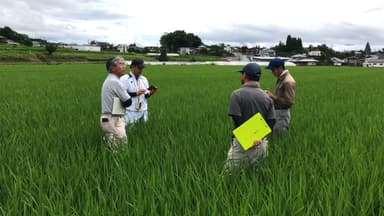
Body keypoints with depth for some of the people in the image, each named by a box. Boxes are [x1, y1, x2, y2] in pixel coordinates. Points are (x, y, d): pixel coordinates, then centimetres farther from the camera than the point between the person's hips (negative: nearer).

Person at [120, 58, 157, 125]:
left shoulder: (144, 79, 15)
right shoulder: (124, 79, -2)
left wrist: (150, 93, -5)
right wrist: (136, 93, -16)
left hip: (143, 111, 5)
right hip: (130, 112, -5)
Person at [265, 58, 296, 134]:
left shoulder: (288, 82, -18)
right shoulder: (280, 79, 11)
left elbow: (290, 102, -22)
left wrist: (273, 97, -21)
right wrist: (271, 94, 3)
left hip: (282, 113, -9)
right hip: (276, 111, 9)